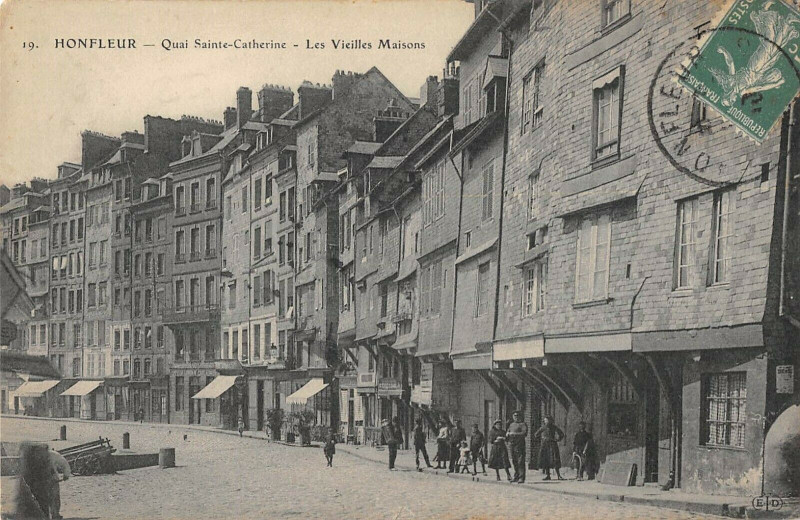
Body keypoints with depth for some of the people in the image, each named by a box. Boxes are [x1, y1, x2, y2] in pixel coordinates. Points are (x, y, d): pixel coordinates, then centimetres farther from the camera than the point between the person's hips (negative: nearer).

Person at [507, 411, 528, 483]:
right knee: (514, 461, 10)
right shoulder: (511, 424, 20)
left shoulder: (523, 424, -2)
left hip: (520, 444, -7)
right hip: (512, 445, 7)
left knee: (520, 461, -10)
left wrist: (515, 434, -20)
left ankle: (521, 478, -11)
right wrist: (508, 434, -1)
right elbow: (507, 433, 24)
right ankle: (516, 477, 19)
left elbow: (525, 433, -15)